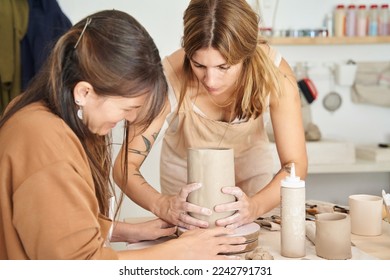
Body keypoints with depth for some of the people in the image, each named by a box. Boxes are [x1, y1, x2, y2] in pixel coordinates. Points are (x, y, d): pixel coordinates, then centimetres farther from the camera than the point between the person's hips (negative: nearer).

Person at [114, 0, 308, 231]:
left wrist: (255, 206, -47)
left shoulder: (274, 72, -29)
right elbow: (125, 165, -29)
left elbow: (295, 164, -28)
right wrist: (162, 205, -49)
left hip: (251, 173, 0)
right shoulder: (170, 78, -32)